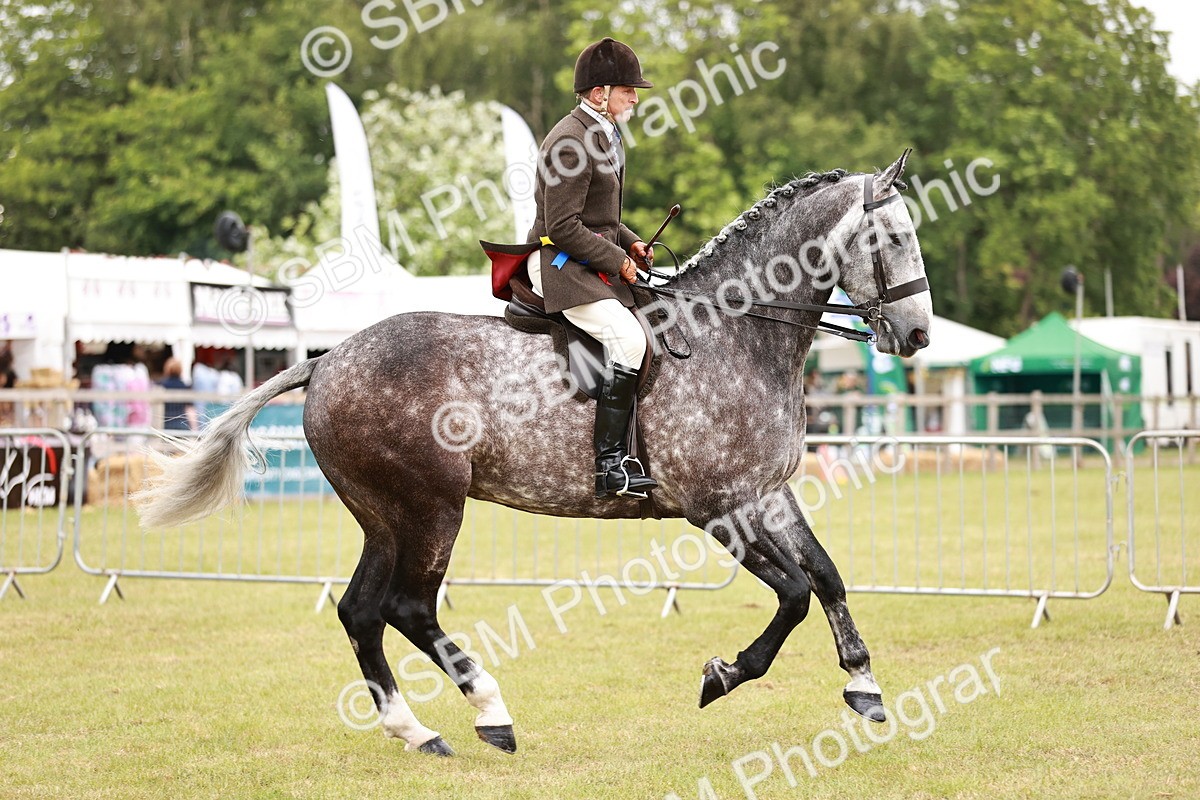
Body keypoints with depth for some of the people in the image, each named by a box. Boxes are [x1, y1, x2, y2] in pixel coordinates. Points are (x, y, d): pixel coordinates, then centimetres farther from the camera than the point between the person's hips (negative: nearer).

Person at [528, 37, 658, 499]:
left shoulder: (603, 136, 17)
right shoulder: (572, 142, -16)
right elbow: (563, 227, -21)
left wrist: (630, 243, 9)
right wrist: (618, 260, -14)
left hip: (591, 264, 11)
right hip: (561, 265, -11)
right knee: (629, 340, -25)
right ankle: (610, 468, -24)